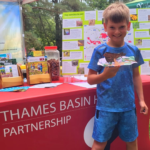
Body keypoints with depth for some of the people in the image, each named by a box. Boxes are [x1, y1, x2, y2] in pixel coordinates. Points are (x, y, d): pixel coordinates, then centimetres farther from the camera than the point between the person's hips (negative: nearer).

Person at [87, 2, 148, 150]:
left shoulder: (133, 50, 0)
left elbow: (136, 76, 10)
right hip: (106, 107, -3)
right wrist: (105, 75, -27)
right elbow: (90, 79, -8)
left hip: (128, 106, 3)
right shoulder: (100, 51, -10)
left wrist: (141, 99, 7)